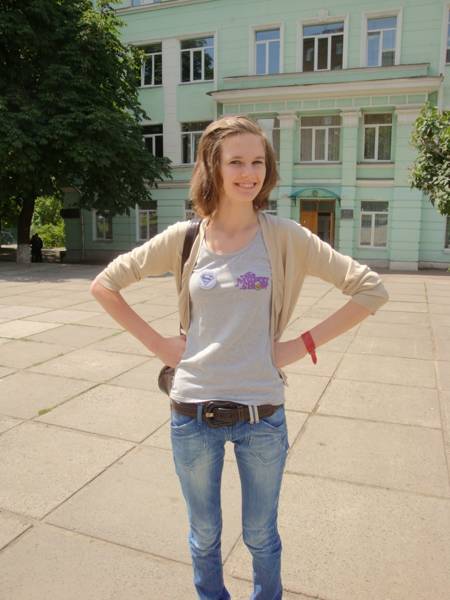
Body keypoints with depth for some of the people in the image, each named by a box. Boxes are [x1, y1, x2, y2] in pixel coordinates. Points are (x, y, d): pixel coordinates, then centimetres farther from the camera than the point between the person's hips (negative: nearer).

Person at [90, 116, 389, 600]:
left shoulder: (285, 237, -8)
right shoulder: (183, 239, -5)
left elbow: (370, 289, -5)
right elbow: (104, 285, 4)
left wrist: (303, 344, -9)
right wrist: (157, 343, -3)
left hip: (262, 416, -1)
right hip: (192, 414, 1)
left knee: (260, 537, 21)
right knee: (204, 537, 22)